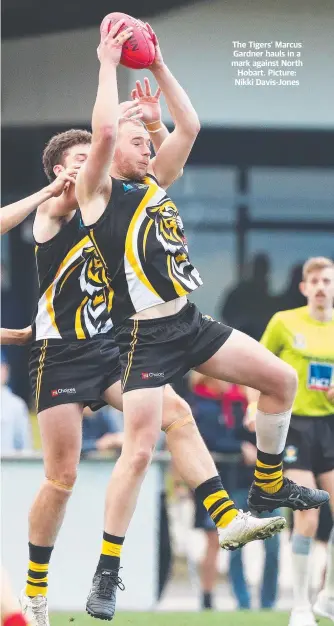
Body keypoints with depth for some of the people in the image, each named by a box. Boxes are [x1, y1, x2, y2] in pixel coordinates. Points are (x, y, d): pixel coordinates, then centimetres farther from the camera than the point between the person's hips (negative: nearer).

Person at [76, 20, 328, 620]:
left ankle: (268, 489, 25)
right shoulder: (99, 191, -6)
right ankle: (107, 574, -6)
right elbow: (103, 129, -23)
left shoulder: (155, 182, 14)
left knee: (281, 379, 8)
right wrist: (108, 63, -14)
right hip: (144, 336, -8)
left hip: (190, 322, 8)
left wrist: (157, 65, 7)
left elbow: (189, 125, 9)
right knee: (140, 449, -13)